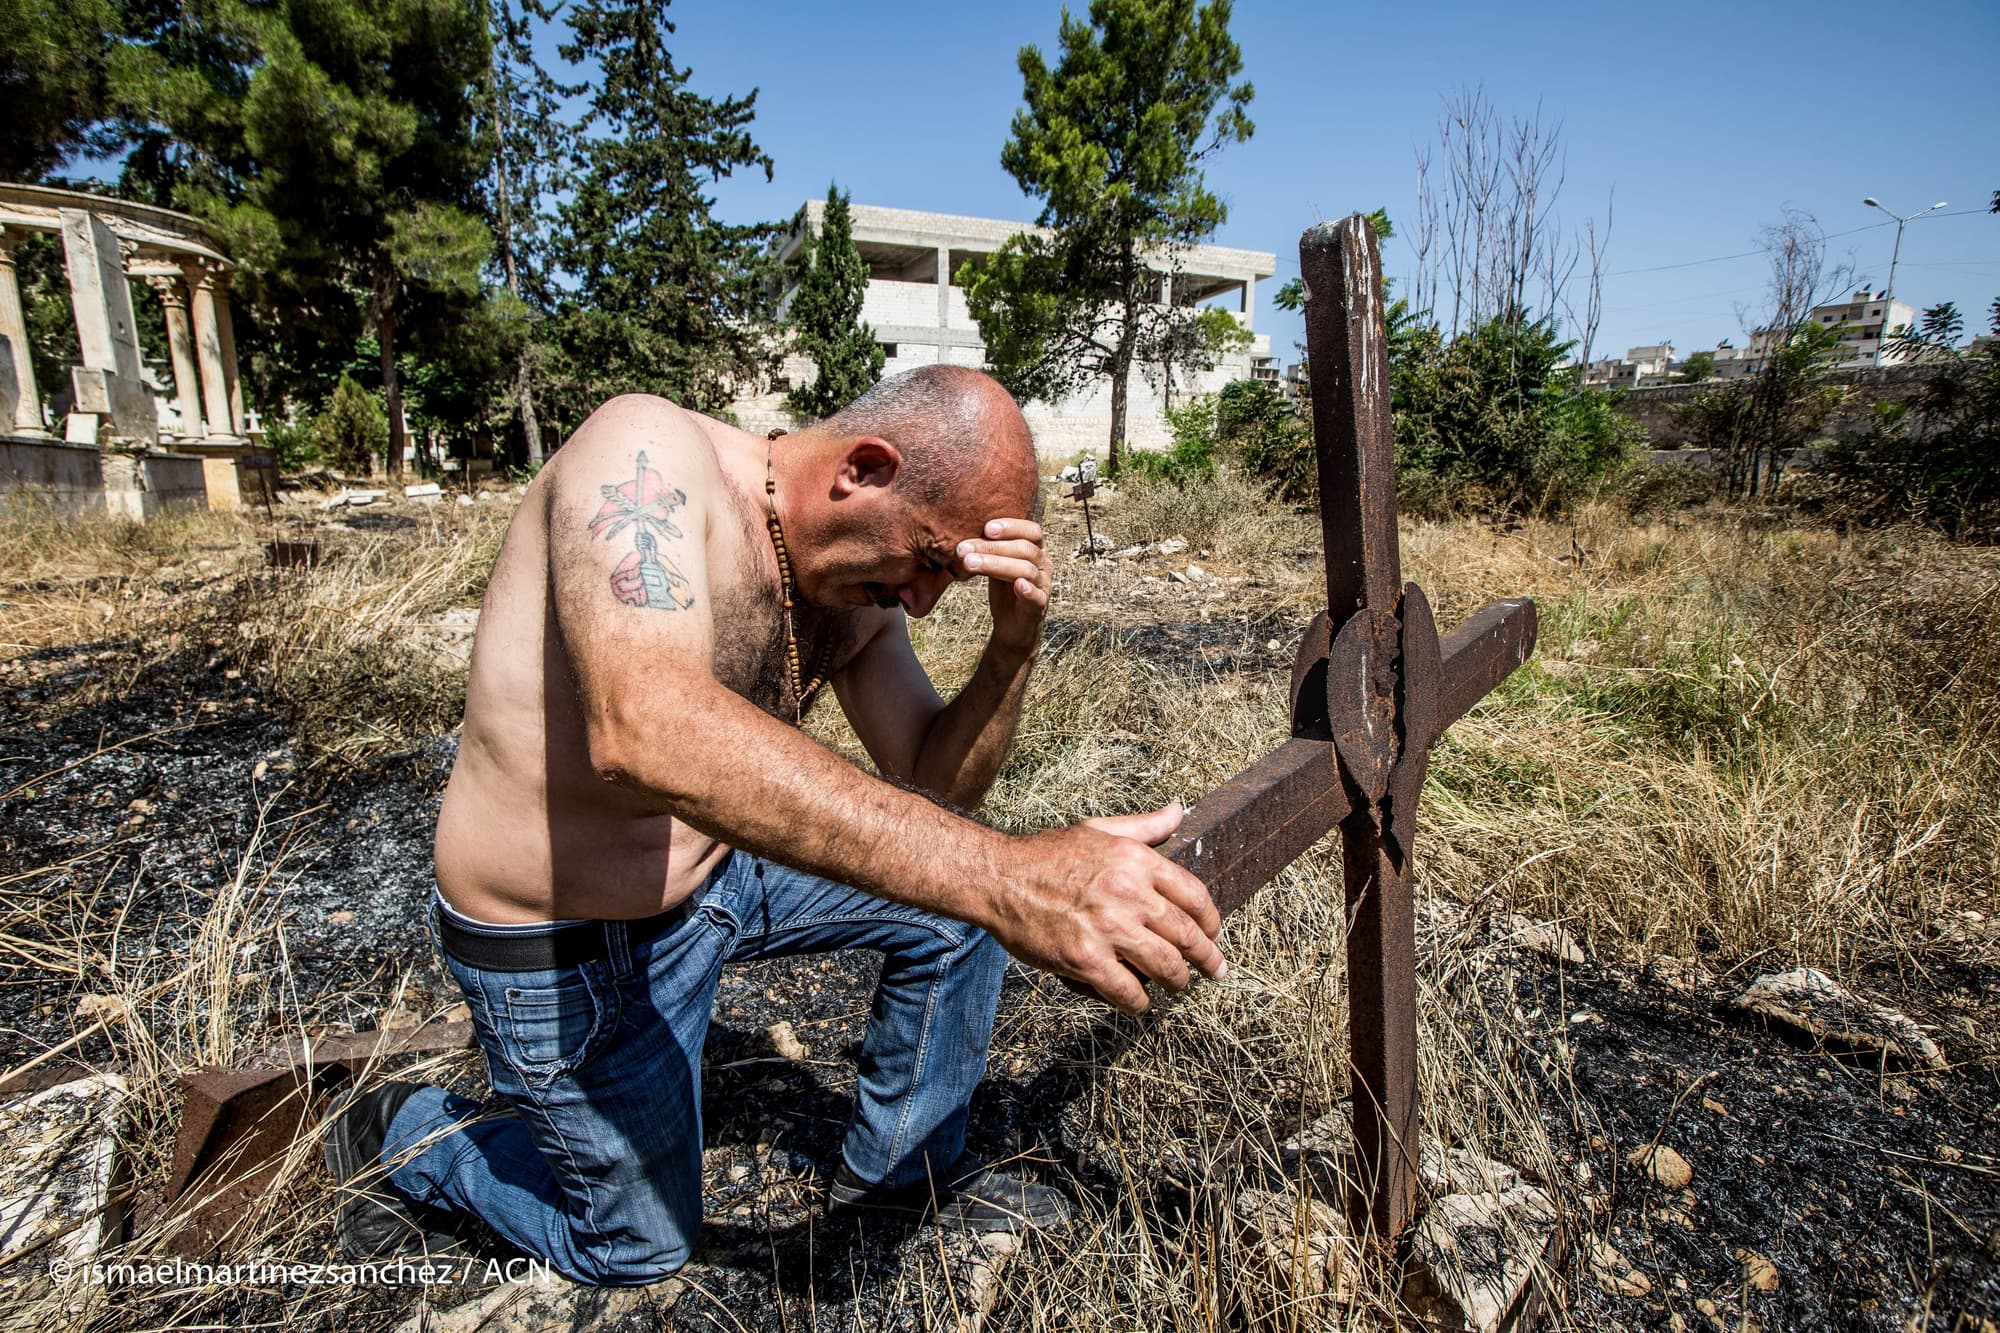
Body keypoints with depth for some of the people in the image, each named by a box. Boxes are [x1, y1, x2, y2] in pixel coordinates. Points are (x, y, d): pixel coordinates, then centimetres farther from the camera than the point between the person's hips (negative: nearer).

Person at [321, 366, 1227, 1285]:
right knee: (638, 1251, 14)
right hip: (562, 949, -5)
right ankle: (404, 1138, 38)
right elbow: (646, 732, -46)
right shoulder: (649, 452, -28)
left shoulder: (858, 583, -7)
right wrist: (1007, 876, -53)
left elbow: (930, 789, -2)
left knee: (952, 885, -3)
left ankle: (900, 1172, 20)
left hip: (715, 871, 6)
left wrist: (1014, 645, -20)